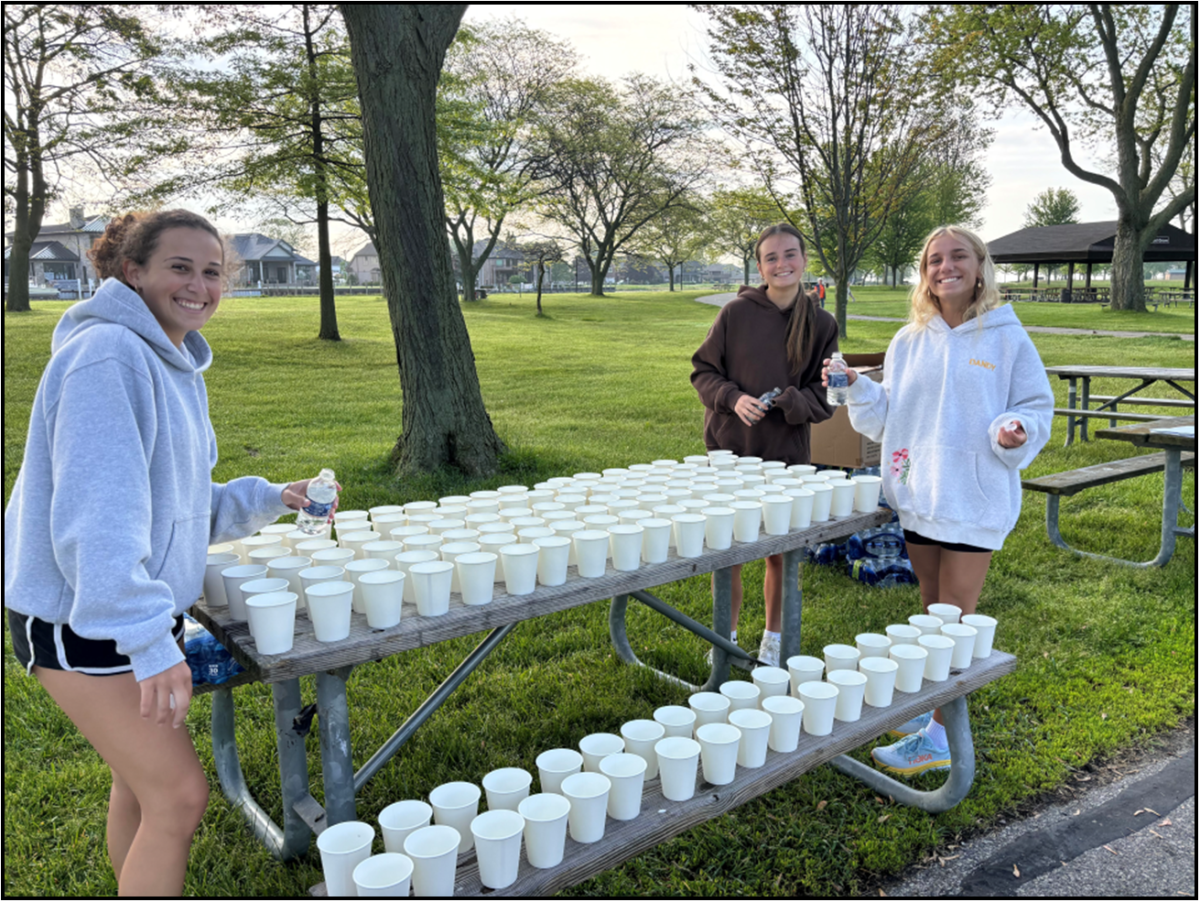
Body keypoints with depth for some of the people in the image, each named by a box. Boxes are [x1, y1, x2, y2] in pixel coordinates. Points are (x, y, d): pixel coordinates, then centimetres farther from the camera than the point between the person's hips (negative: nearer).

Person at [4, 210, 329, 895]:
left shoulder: (180, 364, 11)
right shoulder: (109, 356, -20)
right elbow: (97, 516, -28)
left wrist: (270, 500, 8)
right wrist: (150, 639, -32)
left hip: (143, 606, 9)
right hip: (85, 618, -9)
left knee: (142, 783, 19)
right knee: (180, 794, -6)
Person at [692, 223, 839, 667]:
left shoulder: (821, 325, 0)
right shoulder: (736, 312, -5)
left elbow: (824, 397, 3)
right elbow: (703, 371, 2)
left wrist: (791, 402, -17)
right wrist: (732, 397, -16)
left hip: (787, 455, 1)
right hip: (729, 450, -1)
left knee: (782, 555, 10)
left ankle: (774, 641, 33)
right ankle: (726, 640, 28)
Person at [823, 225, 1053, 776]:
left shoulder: (1007, 338, -5)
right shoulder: (909, 341, 7)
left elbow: (1035, 407, -1)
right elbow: (888, 418, 11)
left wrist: (1013, 432, -22)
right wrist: (856, 389, -5)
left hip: (974, 499, -5)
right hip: (918, 496, 5)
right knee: (932, 613, 17)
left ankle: (939, 739, 10)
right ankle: (932, 707, 33)